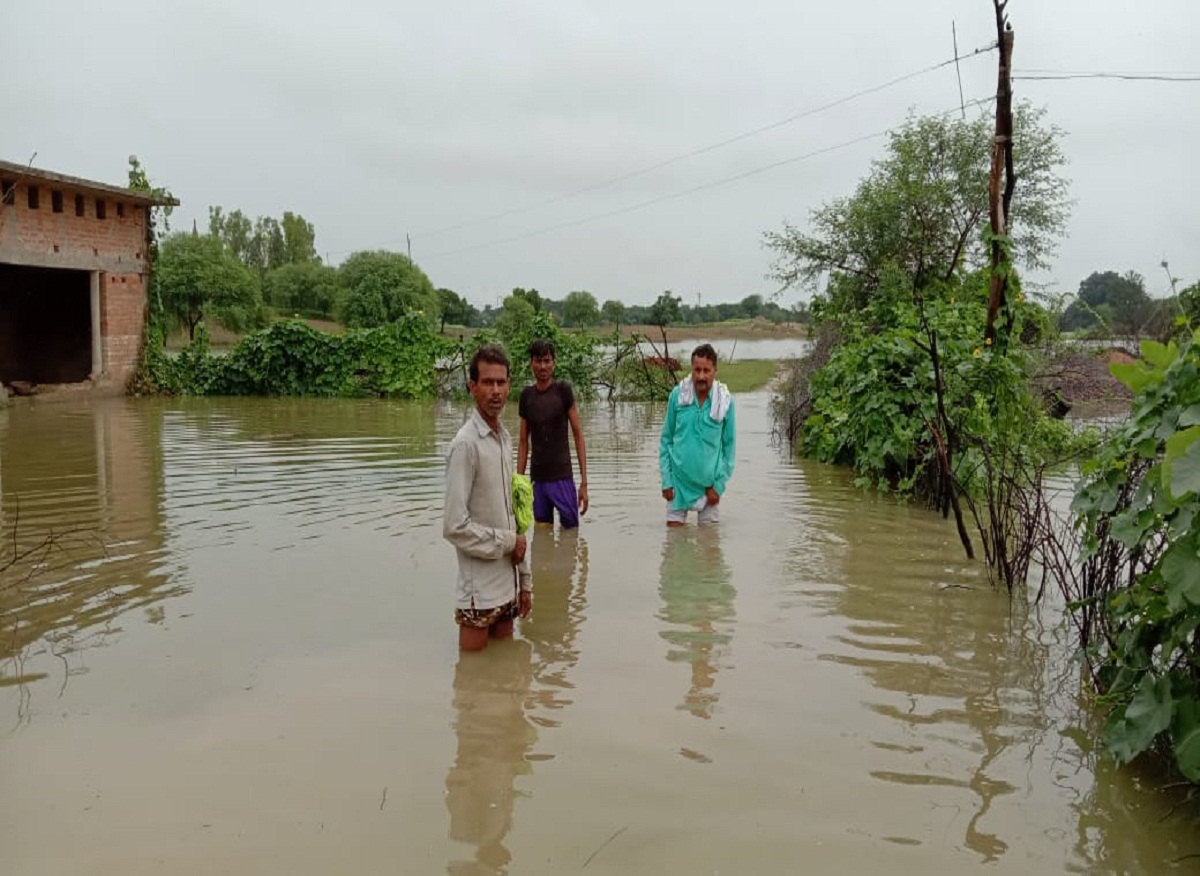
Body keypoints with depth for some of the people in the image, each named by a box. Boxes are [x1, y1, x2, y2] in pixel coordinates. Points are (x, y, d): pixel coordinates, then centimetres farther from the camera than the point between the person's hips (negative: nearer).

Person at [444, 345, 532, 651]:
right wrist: (508, 543, -11)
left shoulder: (505, 438, 9)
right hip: (480, 589, -7)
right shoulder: (466, 444, -17)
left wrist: (524, 580, 13)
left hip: (508, 584, 8)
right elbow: (454, 526, -21)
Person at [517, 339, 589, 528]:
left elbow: (578, 435, -4)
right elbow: (523, 442, 10)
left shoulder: (563, 390, -4)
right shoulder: (527, 396, 5)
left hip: (562, 477, -3)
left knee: (570, 530, -1)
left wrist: (584, 482, -8)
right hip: (537, 479, 3)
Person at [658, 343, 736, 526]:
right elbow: (666, 440, 1)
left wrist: (719, 485, -5)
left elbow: (728, 446, -1)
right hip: (678, 482, 1)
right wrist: (666, 481, -3)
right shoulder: (677, 395, -6)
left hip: (708, 483, 0)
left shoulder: (725, 401, -8)